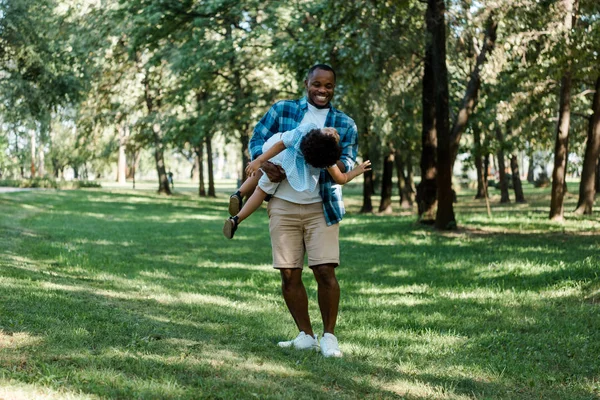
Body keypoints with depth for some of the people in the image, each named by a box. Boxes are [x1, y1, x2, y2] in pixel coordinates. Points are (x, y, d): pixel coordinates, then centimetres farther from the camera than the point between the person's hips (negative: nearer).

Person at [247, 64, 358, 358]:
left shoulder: (345, 124, 8)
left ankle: (329, 336, 5)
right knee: (289, 274, 2)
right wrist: (264, 163, -16)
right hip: (283, 204, 1)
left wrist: (336, 164, -25)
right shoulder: (282, 110, 7)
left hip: (321, 207, -1)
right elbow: (257, 138, 5)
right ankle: (306, 335, 16)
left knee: (325, 271, -9)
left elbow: (349, 162, -1)